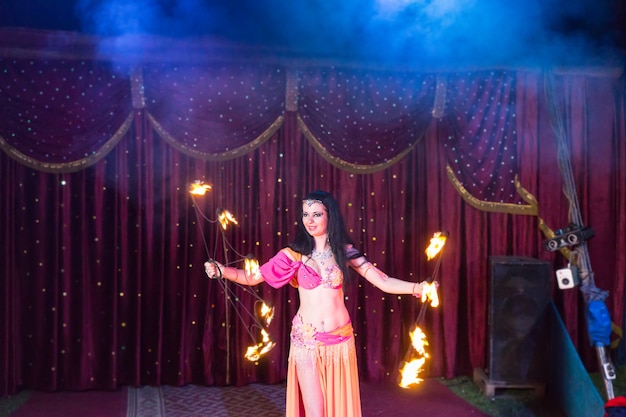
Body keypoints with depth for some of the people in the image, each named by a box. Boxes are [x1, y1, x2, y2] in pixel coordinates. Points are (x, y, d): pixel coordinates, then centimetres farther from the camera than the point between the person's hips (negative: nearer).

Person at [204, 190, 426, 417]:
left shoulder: (345, 251, 0)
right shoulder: (294, 253, -3)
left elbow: (384, 281, -6)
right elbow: (252, 277, -4)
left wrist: (418, 287, -19)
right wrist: (222, 271, -20)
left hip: (340, 339, 1)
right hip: (306, 339, -1)